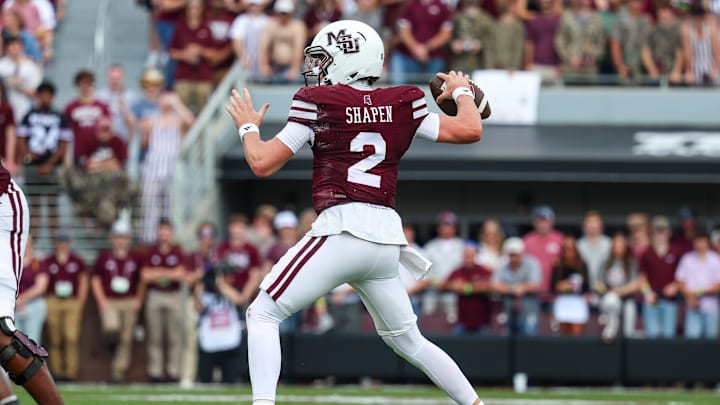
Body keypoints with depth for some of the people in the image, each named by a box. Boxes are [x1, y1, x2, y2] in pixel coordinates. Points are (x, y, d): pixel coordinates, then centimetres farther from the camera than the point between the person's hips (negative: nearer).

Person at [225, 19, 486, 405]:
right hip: (387, 237, 6)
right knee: (406, 339, 22)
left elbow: (263, 163, 0)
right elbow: (470, 130, 9)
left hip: (342, 228, -6)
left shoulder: (318, 102, 0)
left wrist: (248, 126, 21)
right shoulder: (403, 104, 10)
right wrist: (461, 92, 30)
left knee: (262, 314, 1)